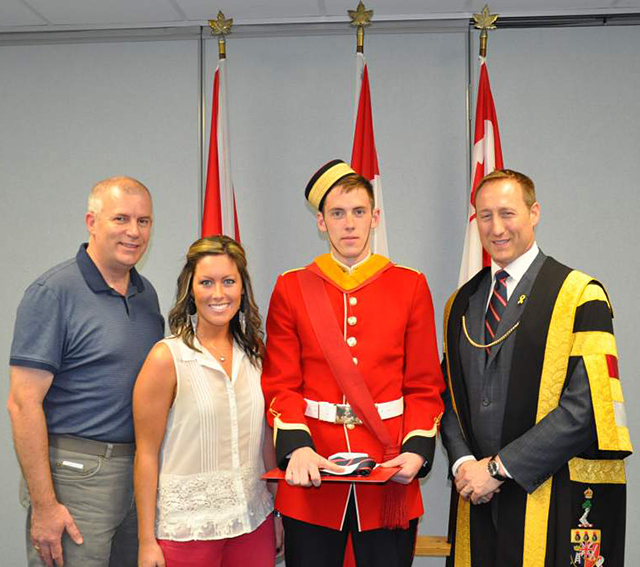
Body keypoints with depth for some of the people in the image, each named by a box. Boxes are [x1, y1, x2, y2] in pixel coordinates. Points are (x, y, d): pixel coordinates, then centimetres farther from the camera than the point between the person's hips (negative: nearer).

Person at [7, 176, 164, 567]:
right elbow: (24, 404, -15)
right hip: (75, 476, -7)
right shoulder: (53, 292, -11)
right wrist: (44, 505, -18)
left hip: (141, 473, 7)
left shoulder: (147, 293, 11)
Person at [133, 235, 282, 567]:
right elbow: (146, 455, -9)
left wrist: (279, 513, 11)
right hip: (187, 528, -4)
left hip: (254, 522, 4)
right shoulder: (166, 358, -10)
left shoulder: (254, 352, 5)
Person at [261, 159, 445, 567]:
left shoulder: (411, 286, 4)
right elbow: (280, 385, 0)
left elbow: (425, 386, 4)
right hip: (312, 472, 0)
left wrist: (417, 451, -11)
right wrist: (297, 448, -16)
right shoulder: (291, 288, 4)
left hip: (388, 474, 0)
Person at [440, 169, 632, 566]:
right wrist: (463, 462, -4)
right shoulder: (462, 304, 11)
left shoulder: (579, 295, -7)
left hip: (557, 501, -4)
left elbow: (586, 405, -15)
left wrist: (500, 467, -14)